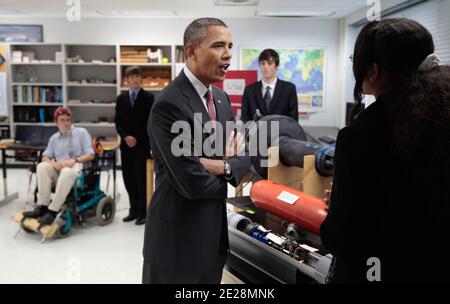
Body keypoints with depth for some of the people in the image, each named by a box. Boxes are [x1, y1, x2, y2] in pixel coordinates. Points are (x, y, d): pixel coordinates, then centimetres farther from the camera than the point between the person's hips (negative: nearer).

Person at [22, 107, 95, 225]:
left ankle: (52, 211, -40)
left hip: (78, 169, -4)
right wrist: (54, 163, -12)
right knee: (42, 167, -27)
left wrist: (74, 160, -18)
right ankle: (42, 207, -32)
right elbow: (45, 157, 12)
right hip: (58, 170, 4)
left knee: (66, 172, -39)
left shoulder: (81, 132, 7)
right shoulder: (54, 138, 19)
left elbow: (90, 155, 0)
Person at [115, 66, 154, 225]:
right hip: (126, 144, 4)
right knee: (128, 178, 7)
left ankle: (142, 211, 5)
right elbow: (118, 122, 8)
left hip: (142, 144, -4)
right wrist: (125, 137, -9)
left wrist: (137, 138, -12)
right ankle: (134, 209, 18)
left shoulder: (148, 97, -1)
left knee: (141, 178, -4)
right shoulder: (121, 98, 11)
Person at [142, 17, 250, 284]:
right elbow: (193, 183, -25)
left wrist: (223, 166, -16)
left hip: (215, 231, 8)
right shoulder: (169, 105, -22)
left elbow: (245, 157, 7)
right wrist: (227, 165, -6)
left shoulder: (221, 97, 6)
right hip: (179, 236, -7)